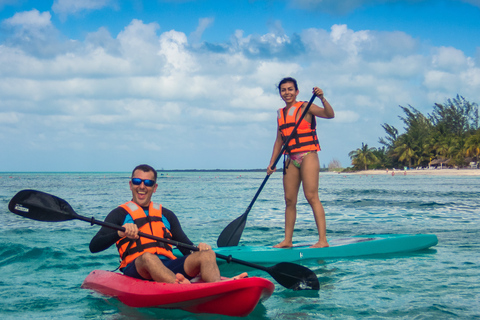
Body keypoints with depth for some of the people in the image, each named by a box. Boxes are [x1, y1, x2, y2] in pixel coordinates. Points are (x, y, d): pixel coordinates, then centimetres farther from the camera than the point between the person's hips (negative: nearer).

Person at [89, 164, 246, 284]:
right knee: (148, 257, -38)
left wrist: (199, 248, -3)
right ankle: (182, 288, -68)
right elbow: (94, 246, -1)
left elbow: (187, 249, 21)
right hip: (136, 269, -4)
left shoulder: (166, 215, 27)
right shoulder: (120, 214, 14)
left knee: (207, 254, -22)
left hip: (170, 268, 4)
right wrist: (120, 232, -19)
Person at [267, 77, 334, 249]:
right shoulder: (281, 114, 16)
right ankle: (287, 240, 11)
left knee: (311, 196, -13)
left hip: (308, 156, -6)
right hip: (290, 159, 6)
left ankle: (323, 240, -15)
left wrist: (322, 98, -31)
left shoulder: (305, 107, -2)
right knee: (289, 200, 5)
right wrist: (272, 163, 12)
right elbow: (279, 140, 18)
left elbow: (330, 114, -15)